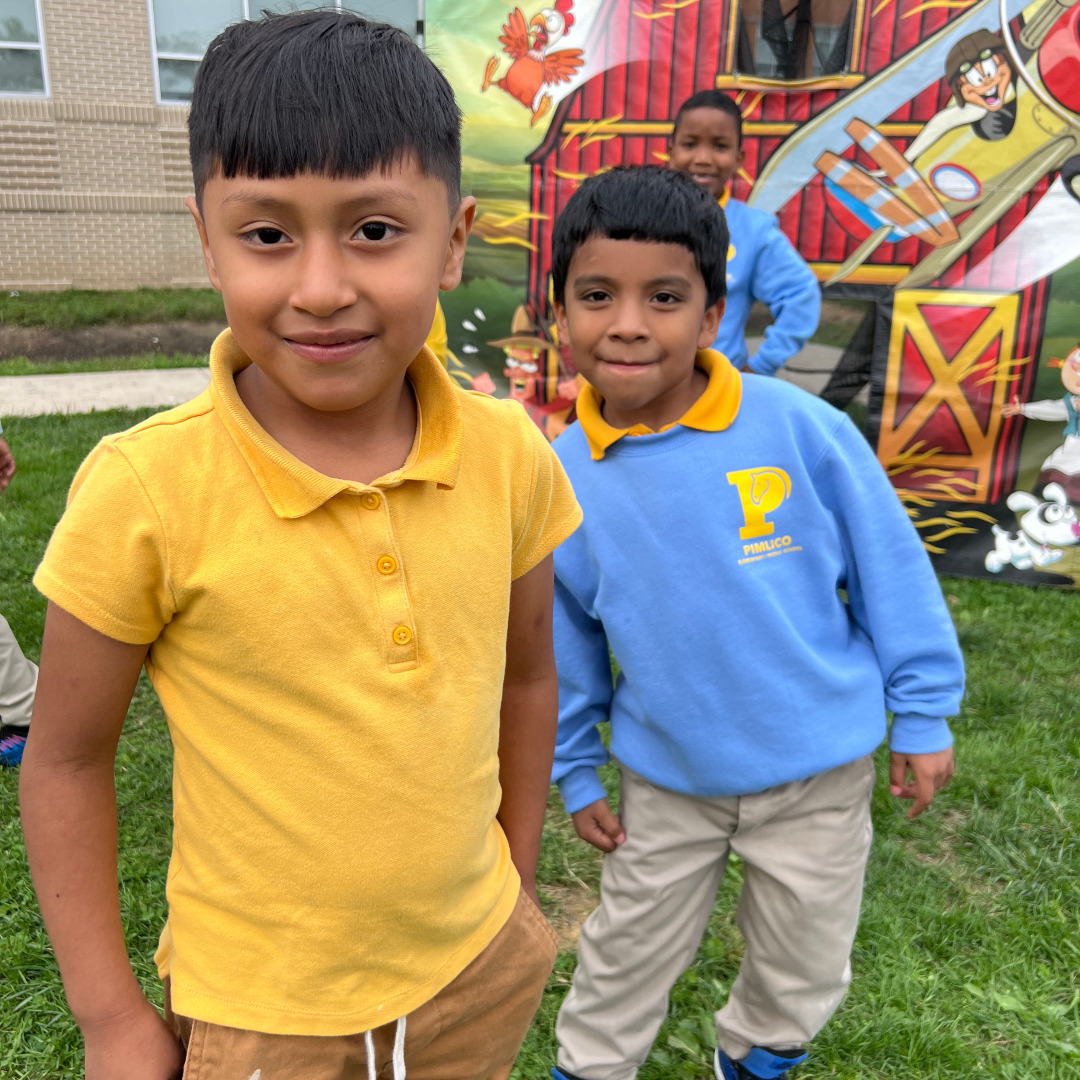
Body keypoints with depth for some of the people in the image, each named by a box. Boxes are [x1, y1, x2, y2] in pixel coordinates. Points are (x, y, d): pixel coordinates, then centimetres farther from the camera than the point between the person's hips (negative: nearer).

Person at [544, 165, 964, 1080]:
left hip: (819, 772, 0)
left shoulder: (798, 428, -21)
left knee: (803, 974, 23)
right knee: (624, 960, 21)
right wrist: (576, 770, 7)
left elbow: (889, 566, -8)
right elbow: (563, 639, 0)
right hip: (666, 782, 1)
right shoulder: (561, 477, -13)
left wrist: (923, 712, -2)